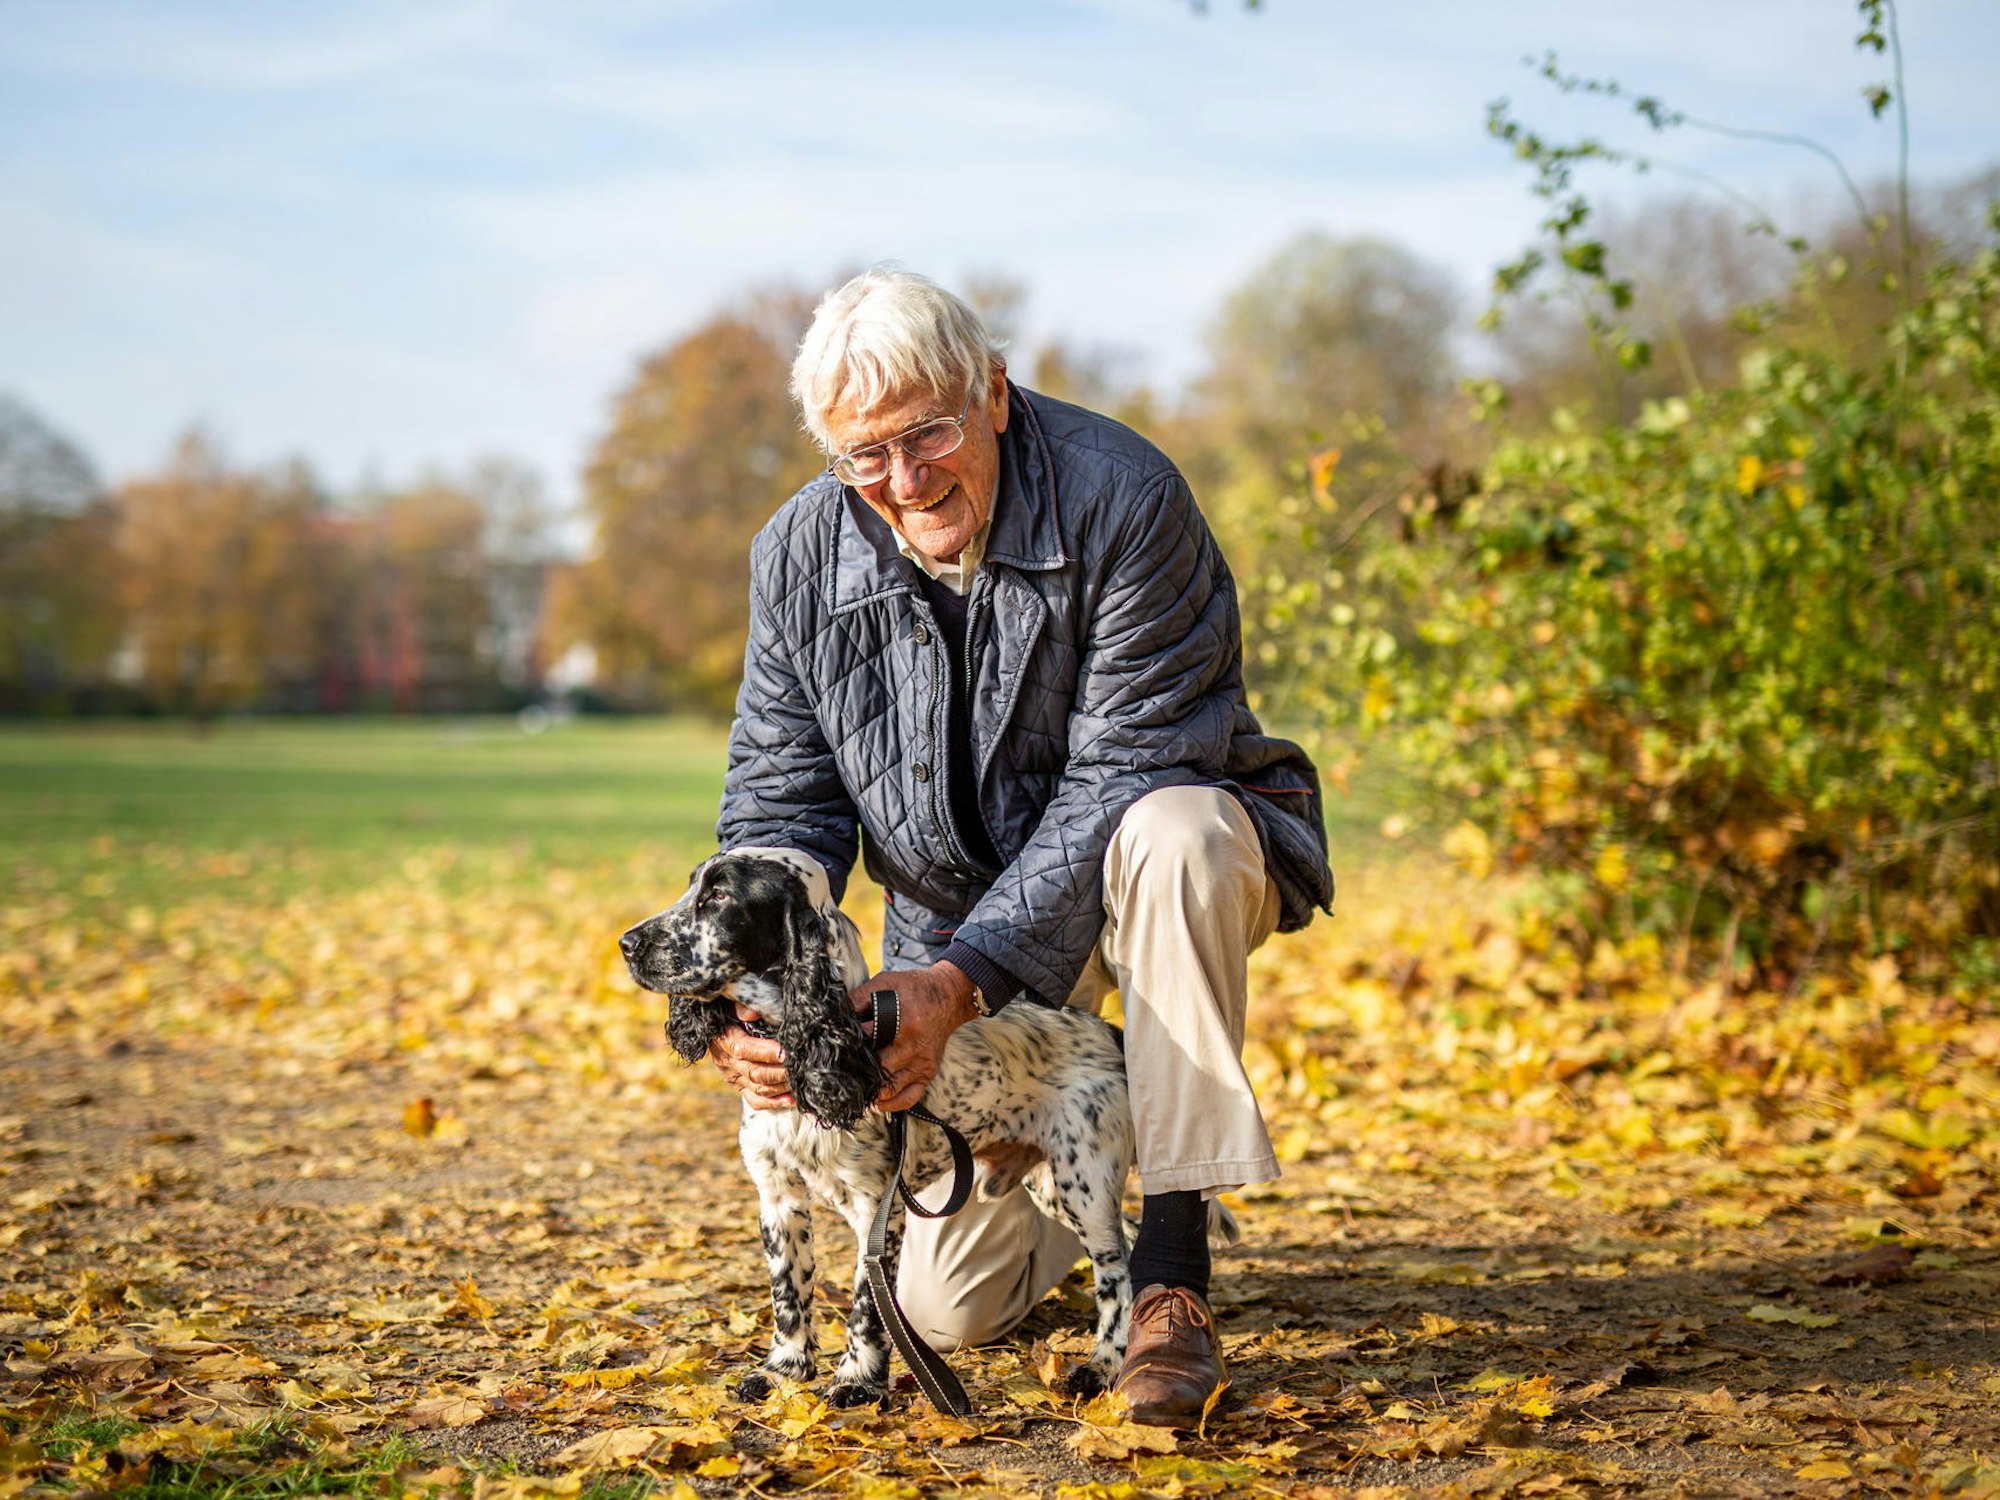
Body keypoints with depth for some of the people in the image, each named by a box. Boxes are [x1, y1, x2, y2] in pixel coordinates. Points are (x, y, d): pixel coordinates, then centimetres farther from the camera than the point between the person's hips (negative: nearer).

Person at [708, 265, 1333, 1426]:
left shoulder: (1122, 500, -24)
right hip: (964, 919, 4)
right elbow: (780, 804, -4)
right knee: (952, 1308, -3)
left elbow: (1122, 777, -28)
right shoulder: (801, 557, -9)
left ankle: (1173, 1259, -31)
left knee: (1171, 834, -42)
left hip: (1140, 859, -3)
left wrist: (965, 977, -37)